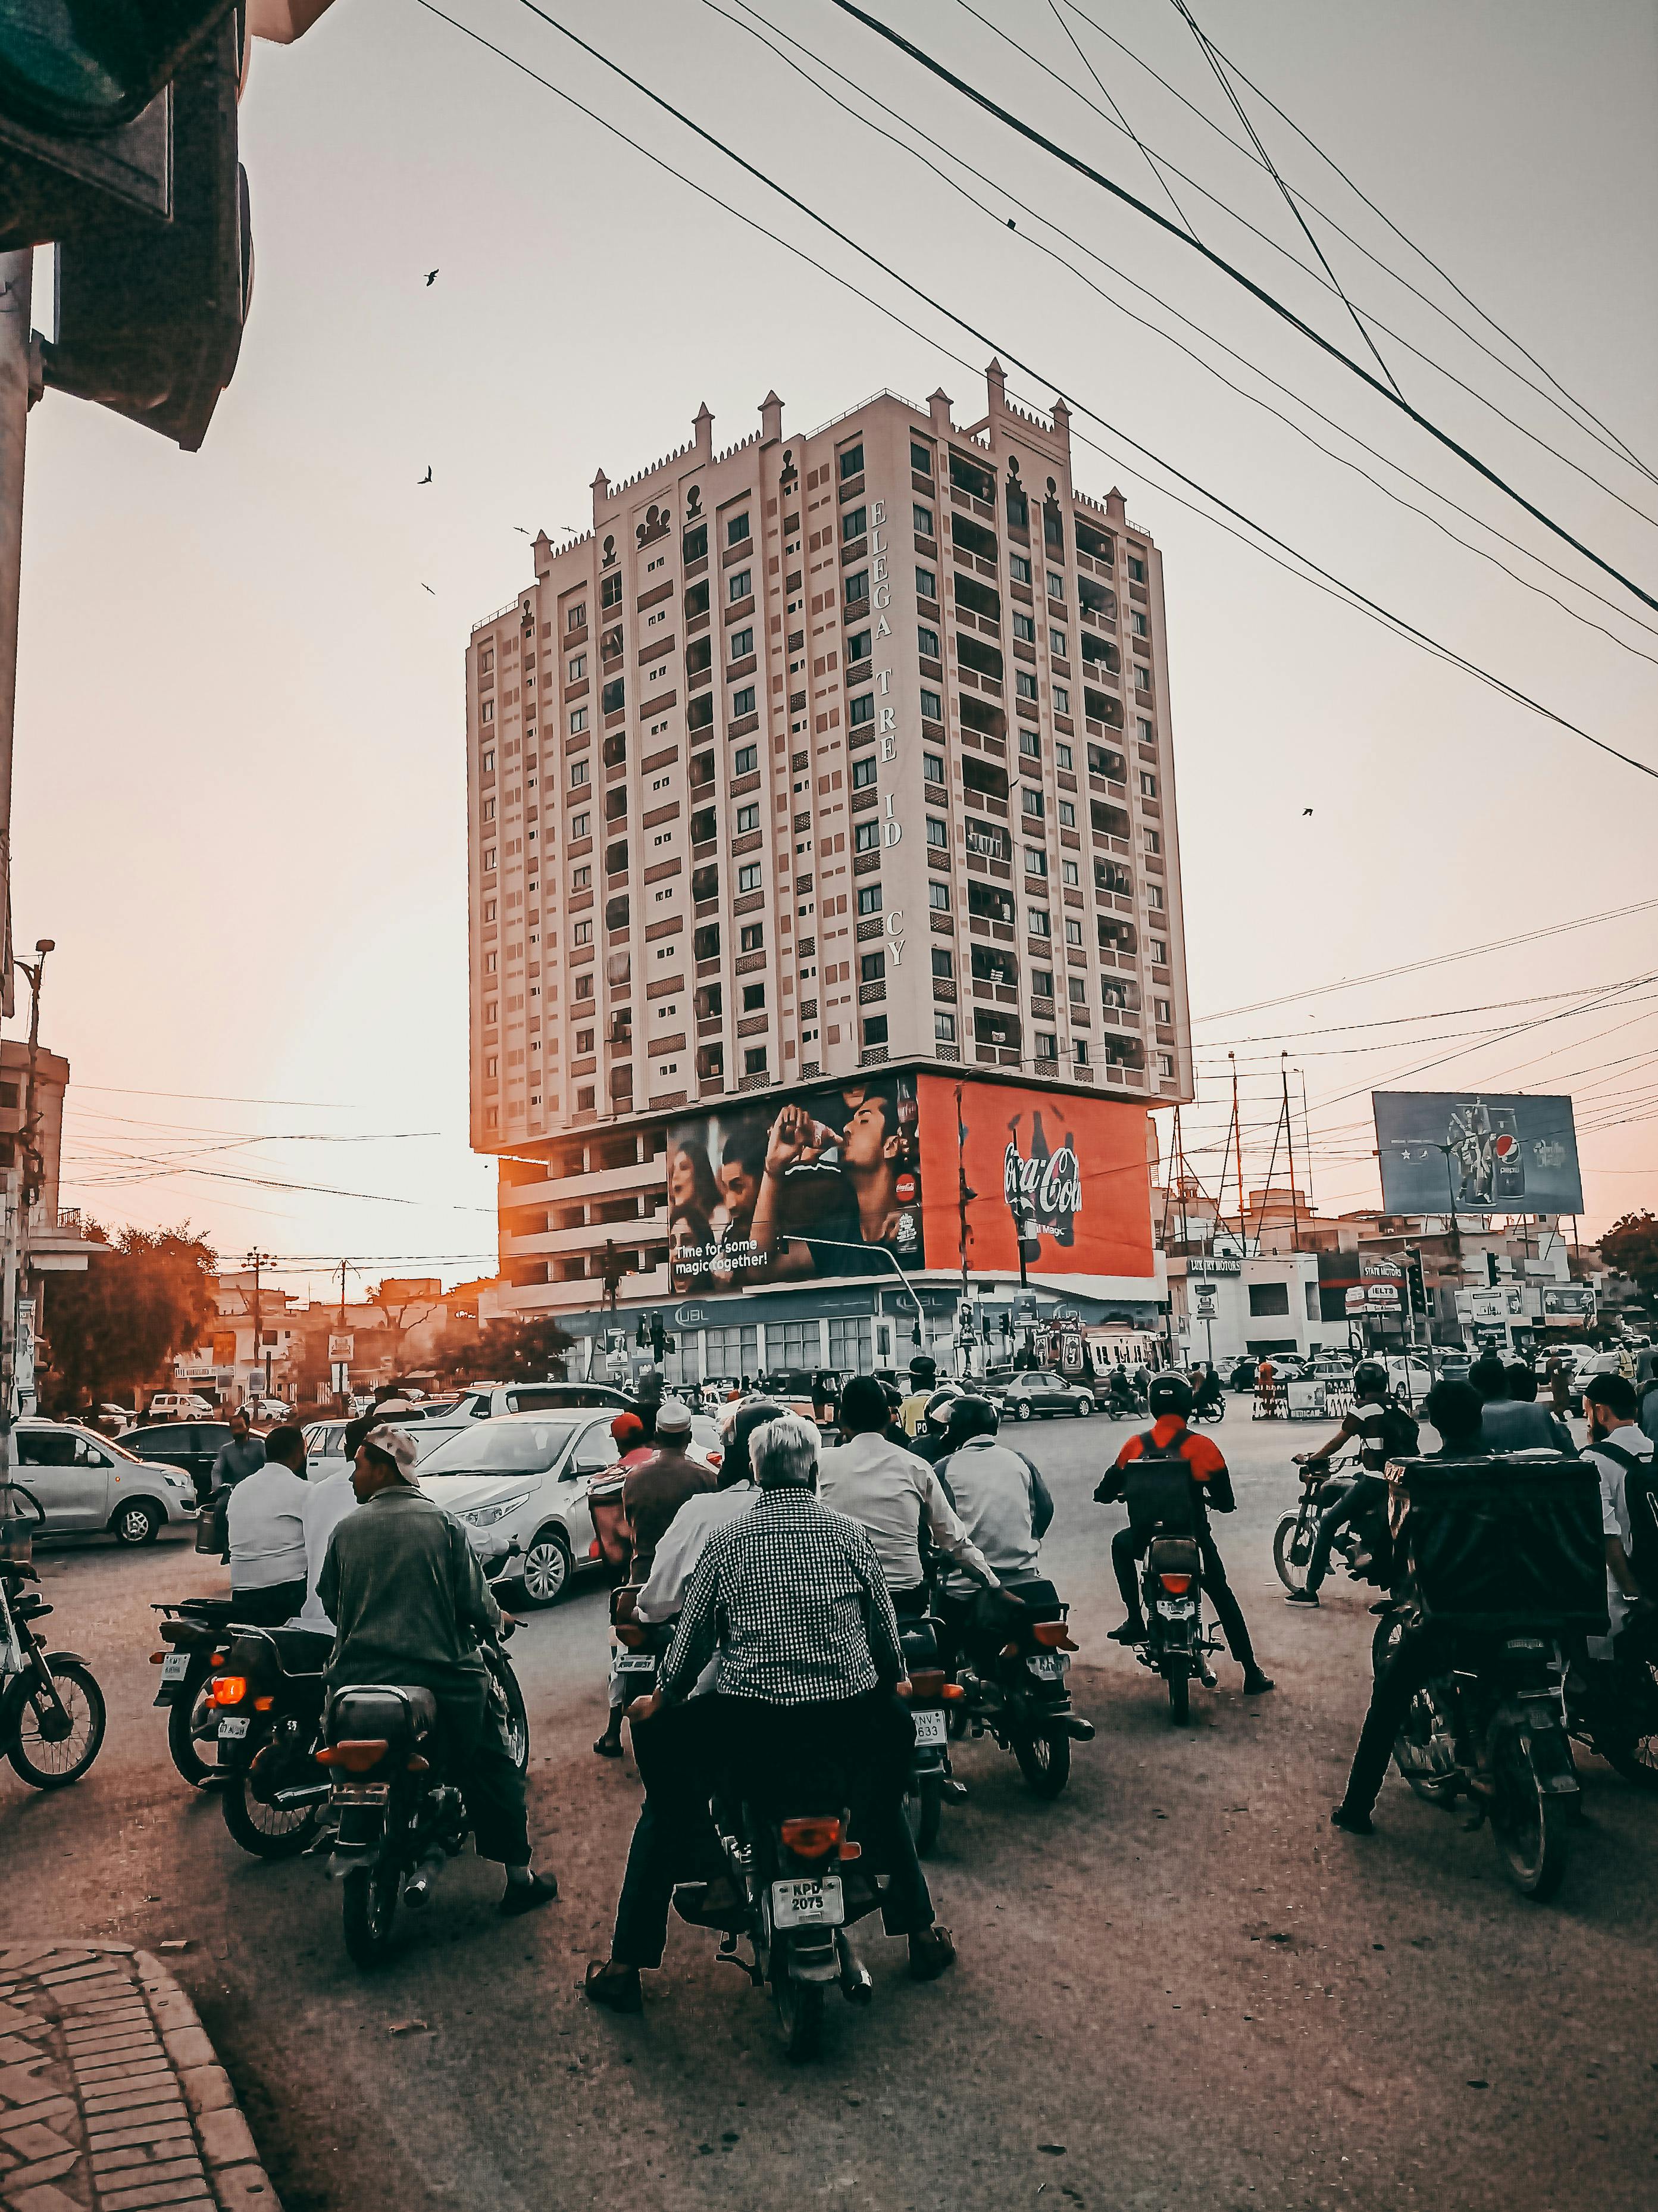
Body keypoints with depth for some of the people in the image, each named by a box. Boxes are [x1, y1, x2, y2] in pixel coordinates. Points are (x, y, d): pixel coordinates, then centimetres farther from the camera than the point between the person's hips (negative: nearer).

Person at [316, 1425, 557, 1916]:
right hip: (439, 1673, -2)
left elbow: (328, 1601, 10)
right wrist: (494, 1623, 16)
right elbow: (475, 1603, -6)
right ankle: (520, 1879, 16)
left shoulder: (345, 1530, 0)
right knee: (492, 1769, 12)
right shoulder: (442, 1524, -6)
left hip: (359, 1676, 2)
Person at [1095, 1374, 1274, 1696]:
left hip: (1147, 1538, 1)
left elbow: (1105, 1493, 4)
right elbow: (1225, 1503, -5)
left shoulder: (1135, 1446, -5)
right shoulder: (1202, 1446, -11)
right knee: (1224, 1600, 20)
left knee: (1121, 1544, 35)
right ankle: (1252, 1676, 20)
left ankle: (1135, 1621, 25)